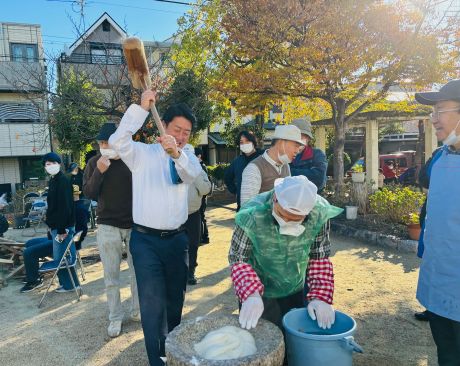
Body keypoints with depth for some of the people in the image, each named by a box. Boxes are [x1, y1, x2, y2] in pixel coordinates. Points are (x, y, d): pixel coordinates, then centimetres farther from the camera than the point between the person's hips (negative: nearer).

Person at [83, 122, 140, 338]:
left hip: (134, 224, 0)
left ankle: (136, 310, 30)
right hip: (107, 226, 1)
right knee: (111, 276, 7)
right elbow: (88, 193, -5)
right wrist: (99, 171, -16)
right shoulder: (94, 162, 0)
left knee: (137, 271, 12)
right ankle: (115, 318, 22)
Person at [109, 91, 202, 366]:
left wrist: (177, 153, -38)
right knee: (153, 303, -8)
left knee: (176, 300, 17)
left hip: (177, 239, 4)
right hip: (146, 240, -3)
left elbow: (193, 173, -18)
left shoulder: (188, 158, 5)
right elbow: (118, 142, -20)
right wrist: (142, 108, -24)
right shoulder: (142, 153, -1)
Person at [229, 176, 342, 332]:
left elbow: (320, 258, -9)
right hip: (261, 294, -3)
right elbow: (238, 259, -20)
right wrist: (251, 295, -35)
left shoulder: (318, 215, -21)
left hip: (296, 292, 3)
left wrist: (320, 296, -17)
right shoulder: (253, 216, -29)